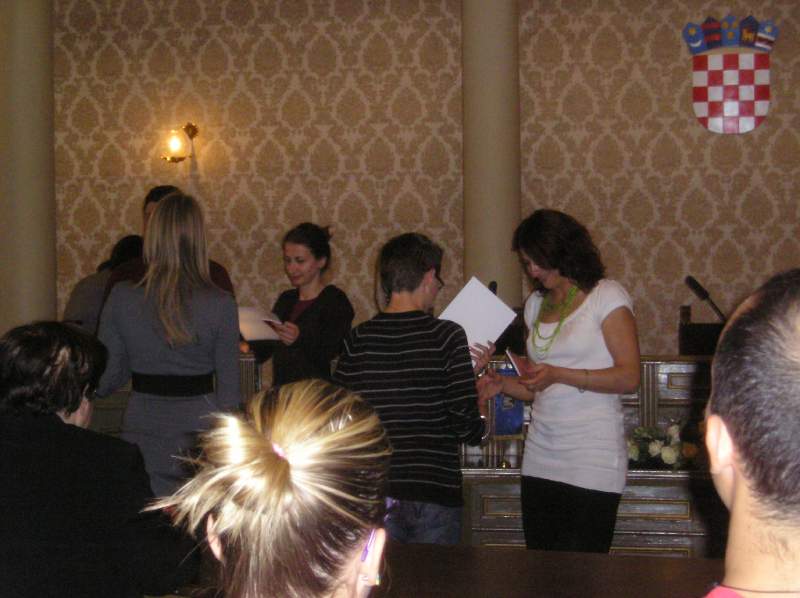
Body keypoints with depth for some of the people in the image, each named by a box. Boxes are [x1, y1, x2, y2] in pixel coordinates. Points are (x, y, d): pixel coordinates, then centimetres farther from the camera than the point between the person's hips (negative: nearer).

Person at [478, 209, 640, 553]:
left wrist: (559, 374, -18)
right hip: (541, 458, 6)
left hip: (592, 460, -6)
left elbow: (629, 378, -10)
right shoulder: (536, 304, 17)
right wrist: (503, 384, 2)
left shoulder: (606, 296, -2)